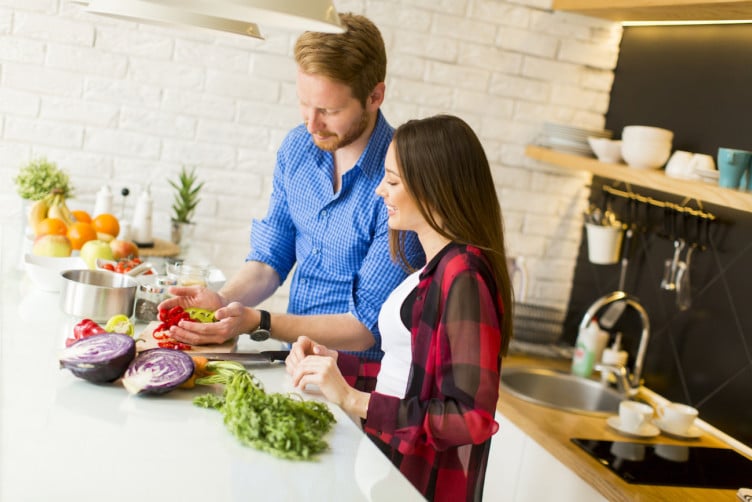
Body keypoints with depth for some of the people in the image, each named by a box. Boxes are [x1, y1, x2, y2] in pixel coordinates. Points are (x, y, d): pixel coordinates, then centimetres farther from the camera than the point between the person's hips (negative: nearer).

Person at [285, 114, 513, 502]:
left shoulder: (464, 276, -19)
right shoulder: (437, 269, 9)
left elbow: (471, 418, -23)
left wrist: (354, 400, -24)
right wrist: (336, 364, 2)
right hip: (387, 465, 8)